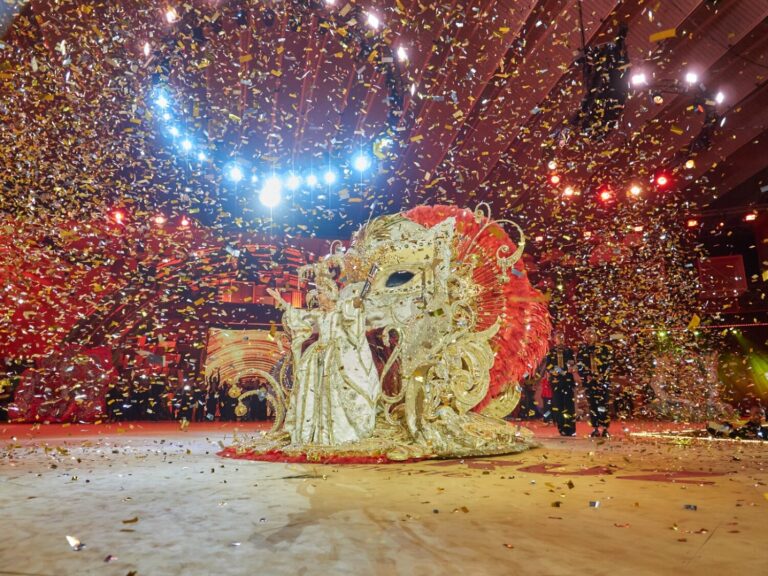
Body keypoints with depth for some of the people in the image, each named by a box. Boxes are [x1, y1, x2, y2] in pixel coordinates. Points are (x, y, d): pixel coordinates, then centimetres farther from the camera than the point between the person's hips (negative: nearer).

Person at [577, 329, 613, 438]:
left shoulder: (604, 349, 0)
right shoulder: (581, 350, 9)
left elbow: (609, 363, -3)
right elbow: (579, 365, 6)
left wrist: (602, 375, -11)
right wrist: (586, 376, -7)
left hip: (602, 380, -2)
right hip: (589, 382, 2)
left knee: (603, 404, -7)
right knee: (592, 405, 3)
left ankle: (605, 429, -1)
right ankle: (595, 429, 8)